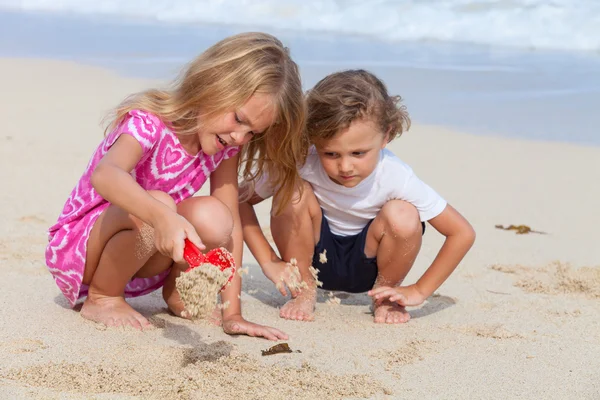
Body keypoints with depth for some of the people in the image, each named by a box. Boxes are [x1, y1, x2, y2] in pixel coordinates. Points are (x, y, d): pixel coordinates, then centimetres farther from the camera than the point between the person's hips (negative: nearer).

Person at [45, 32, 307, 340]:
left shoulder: (226, 146, -7)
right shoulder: (149, 124, -26)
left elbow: (230, 222, -10)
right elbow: (105, 175, -47)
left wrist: (232, 313, -16)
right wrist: (162, 217, -65)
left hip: (138, 261, 5)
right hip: (76, 246, -5)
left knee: (212, 217, -25)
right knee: (156, 204, -36)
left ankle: (175, 288, 3)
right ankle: (102, 297, -12)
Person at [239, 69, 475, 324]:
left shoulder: (395, 177, -28)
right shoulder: (302, 165, -28)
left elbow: (463, 234, -22)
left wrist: (418, 292, -20)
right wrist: (269, 262, -22)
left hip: (366, 264, 0)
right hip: (313, 259, 0)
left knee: (403, 217, -31)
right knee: (293, 192, -29)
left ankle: (384, 296, -1)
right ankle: (304, 291, -7)